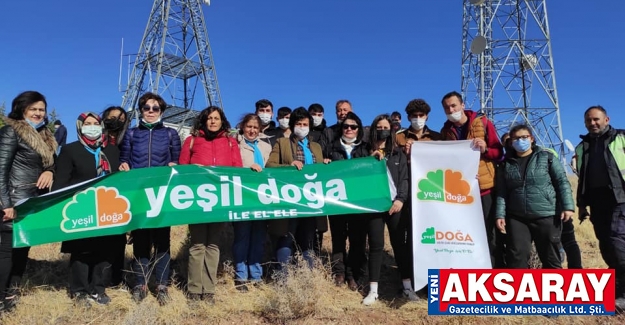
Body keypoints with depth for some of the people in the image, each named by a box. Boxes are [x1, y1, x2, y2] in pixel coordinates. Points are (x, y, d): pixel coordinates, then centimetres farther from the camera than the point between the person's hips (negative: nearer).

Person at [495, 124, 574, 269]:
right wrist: (500, 215, -1)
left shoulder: (546, 157, 4)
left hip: (547, 216, -1)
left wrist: (567, 206, -10)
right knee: (516, 257, -3)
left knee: (550, 258, 7)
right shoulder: (506, 164, 9)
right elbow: (501, 192, 8)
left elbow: (562, 182, 0)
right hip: (517, 218, 2)